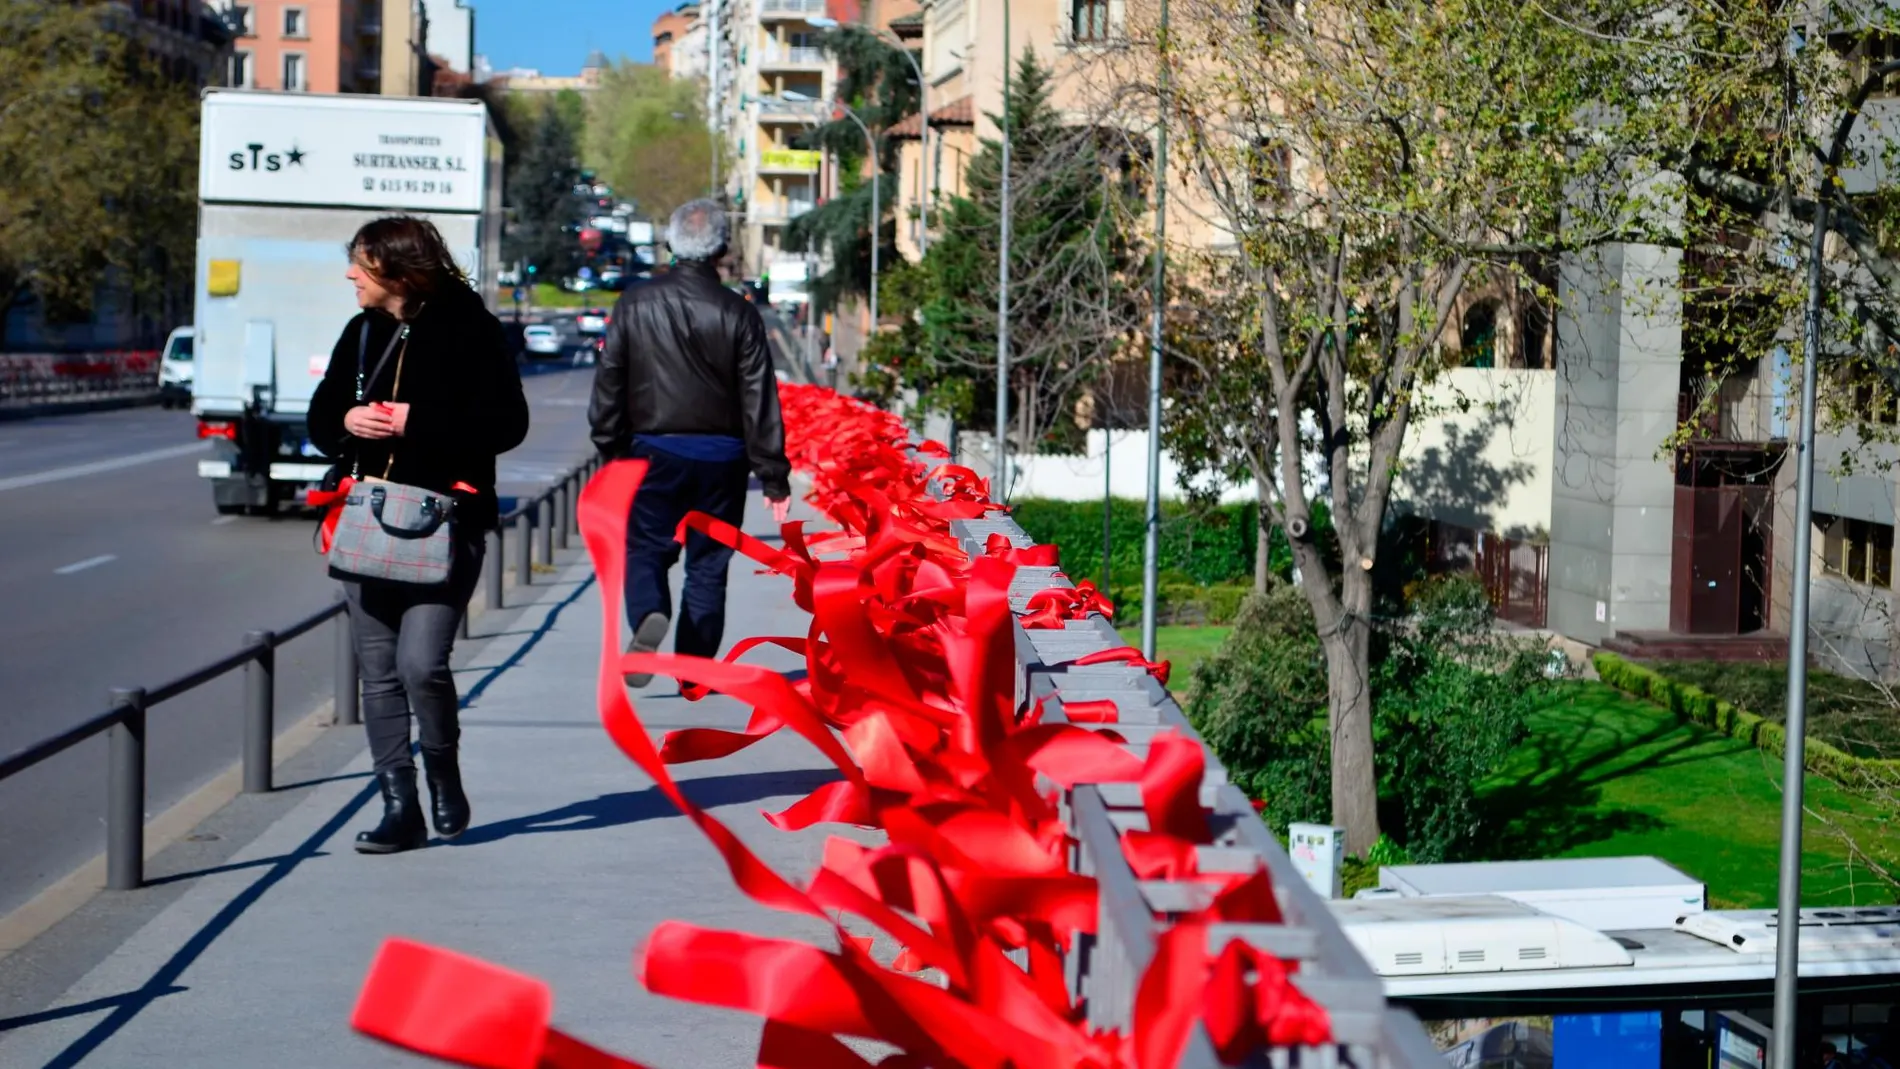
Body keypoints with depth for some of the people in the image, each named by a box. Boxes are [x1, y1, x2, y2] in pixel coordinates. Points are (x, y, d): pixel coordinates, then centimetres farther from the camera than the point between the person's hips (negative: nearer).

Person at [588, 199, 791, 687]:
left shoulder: (635, 304, -2)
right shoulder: (737, 313, -7)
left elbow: (608, 383, 2)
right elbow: (760, 402, -6)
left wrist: (612, 448, 13)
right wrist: (774, 477, -1)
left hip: (654, 450, 0)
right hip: (721, 457, 0)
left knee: (644, 549, 12)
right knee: (708, 563, 10)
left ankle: (649, 615, -18)